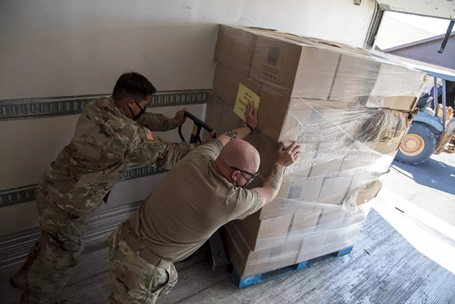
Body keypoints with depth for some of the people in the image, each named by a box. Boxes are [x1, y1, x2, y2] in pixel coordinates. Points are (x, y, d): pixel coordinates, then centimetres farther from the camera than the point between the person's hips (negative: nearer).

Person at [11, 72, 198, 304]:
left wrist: (172, 122, 10)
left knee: (51, 241, 34)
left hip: (53, 189, 9)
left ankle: (23, 277, 60)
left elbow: (140, 121, 8)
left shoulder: (98, 106, -6)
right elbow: (163, 154, -22)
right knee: (61, 259, 17)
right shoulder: (125, 134, -33)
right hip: (65, 204, -9)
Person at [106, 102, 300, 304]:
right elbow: (269, 193, -4)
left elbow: (224, 140, 13)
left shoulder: (198, 157, -10)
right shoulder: (230, 201, -25)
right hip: (140, 267, -7)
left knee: (168, 281, 31)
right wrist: (280, 165, 12)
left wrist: (249, 127, 28)